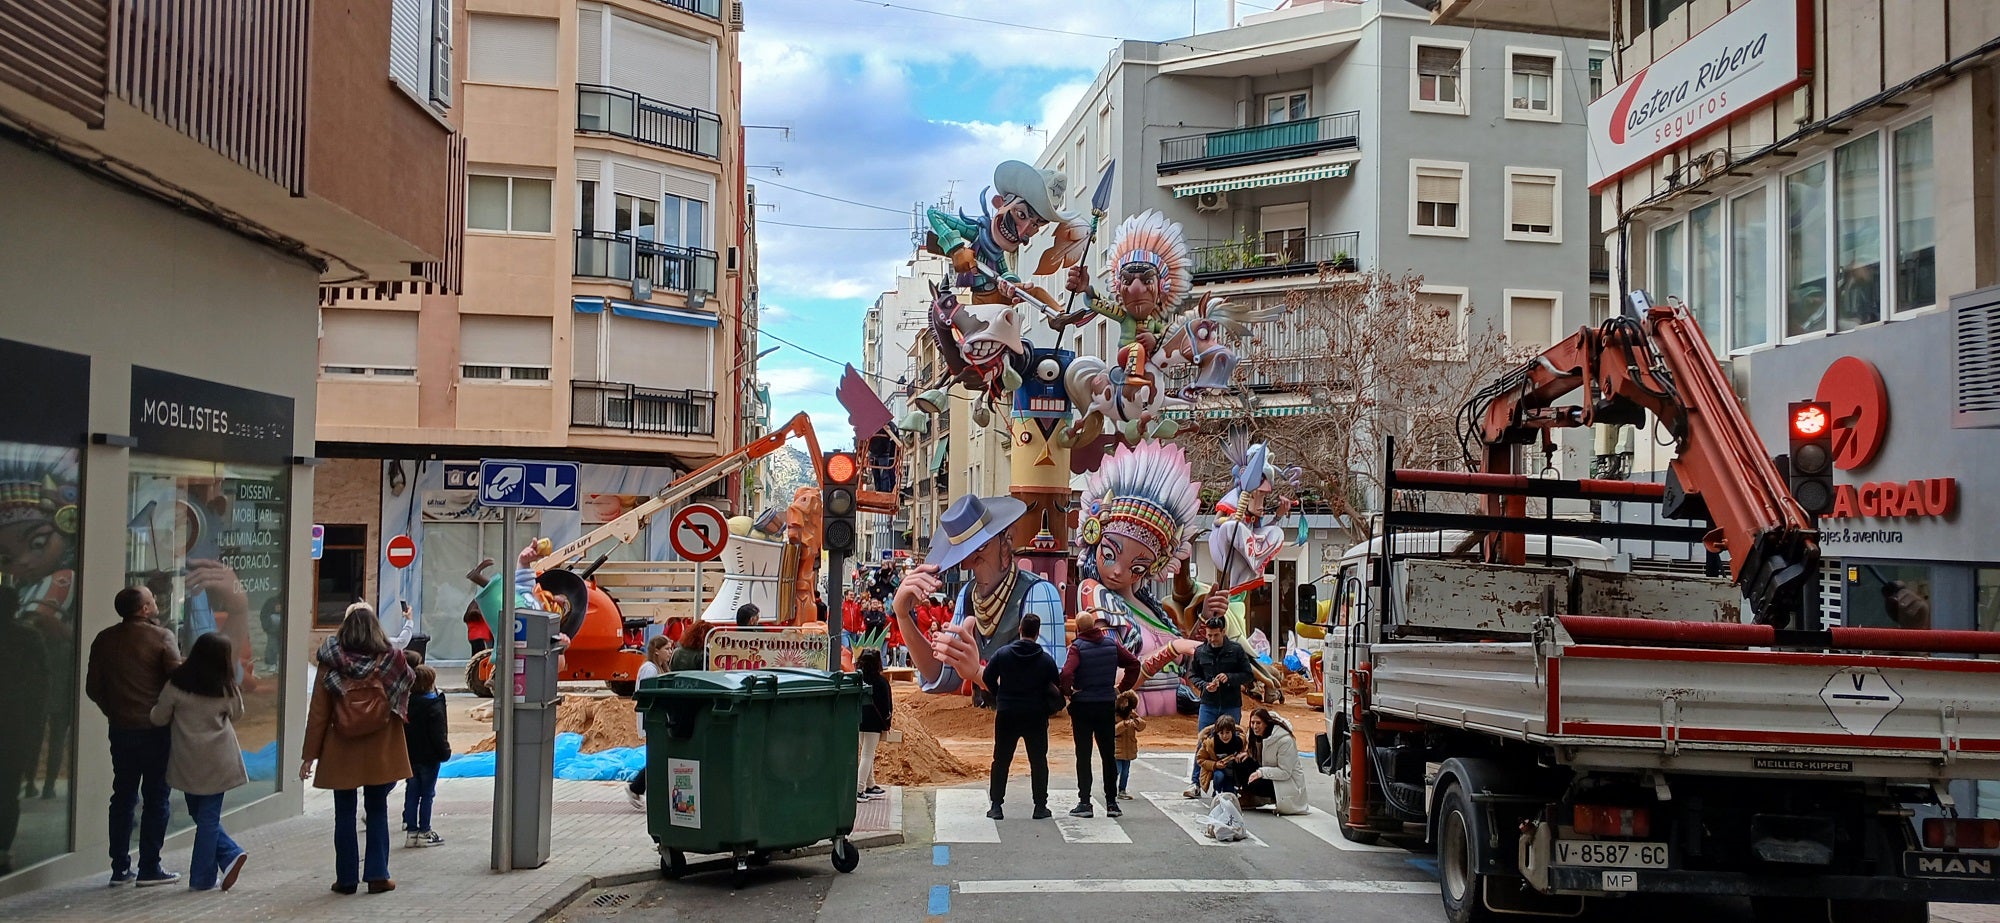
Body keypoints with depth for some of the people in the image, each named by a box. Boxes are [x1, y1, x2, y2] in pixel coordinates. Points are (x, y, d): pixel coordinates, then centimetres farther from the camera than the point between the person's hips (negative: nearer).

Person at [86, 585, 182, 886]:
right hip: (156, 729, -5)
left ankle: (120, 868, 15)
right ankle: (149, 868, 4)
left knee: (123, 797, 13)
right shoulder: (161, 637, -11)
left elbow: (93, 688, 8)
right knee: (156, 798, 3)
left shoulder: (104, 640, 5)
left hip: (121, 729, 5)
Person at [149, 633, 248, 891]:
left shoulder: (176, 684, -7)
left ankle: (230, 855, 2)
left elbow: (159, 718, 3)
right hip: (217, 762, 0)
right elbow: (236, 716, 8)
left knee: (200, 814, 13)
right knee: (209, 816, 4)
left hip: (187, 761, 0)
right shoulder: (226, 689, -7)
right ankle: (202, 878, 6)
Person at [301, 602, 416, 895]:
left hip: (341, 751, 0)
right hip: (380, 751, 1)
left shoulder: (330, 663, -7)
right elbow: (409, 684, 12)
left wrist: (310, 754, 0)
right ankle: (377, 875, 8)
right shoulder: (391, 660, -6)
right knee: (377, 811, 10)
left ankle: (346, 878, 13)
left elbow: (319, 712, -5)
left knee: (344, 813, 9)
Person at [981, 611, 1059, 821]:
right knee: (1038, 761, 9)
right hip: (1036, 717, 0)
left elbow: (987, 678, 1)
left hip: (1006, 715, 0)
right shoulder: (1046, 659, -5)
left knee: (1001, 760, 8)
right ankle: (1040, 805, 10)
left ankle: (996, 805, 5)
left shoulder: (1002, 654, -5)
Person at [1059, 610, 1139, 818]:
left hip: (1082, 707, -4)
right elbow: (1134, 663, 3)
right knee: (1108, 755, 10)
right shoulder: (1111, 644, 2)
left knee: (1083, 756, 2)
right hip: (1107, 705, 4)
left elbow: (1066, 673, -25)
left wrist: (1067, 692, -9)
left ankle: (1084, 802, 1)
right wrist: (1124, 687, 8)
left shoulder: (1077, 647, -12)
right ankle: (1111, 802, 12)